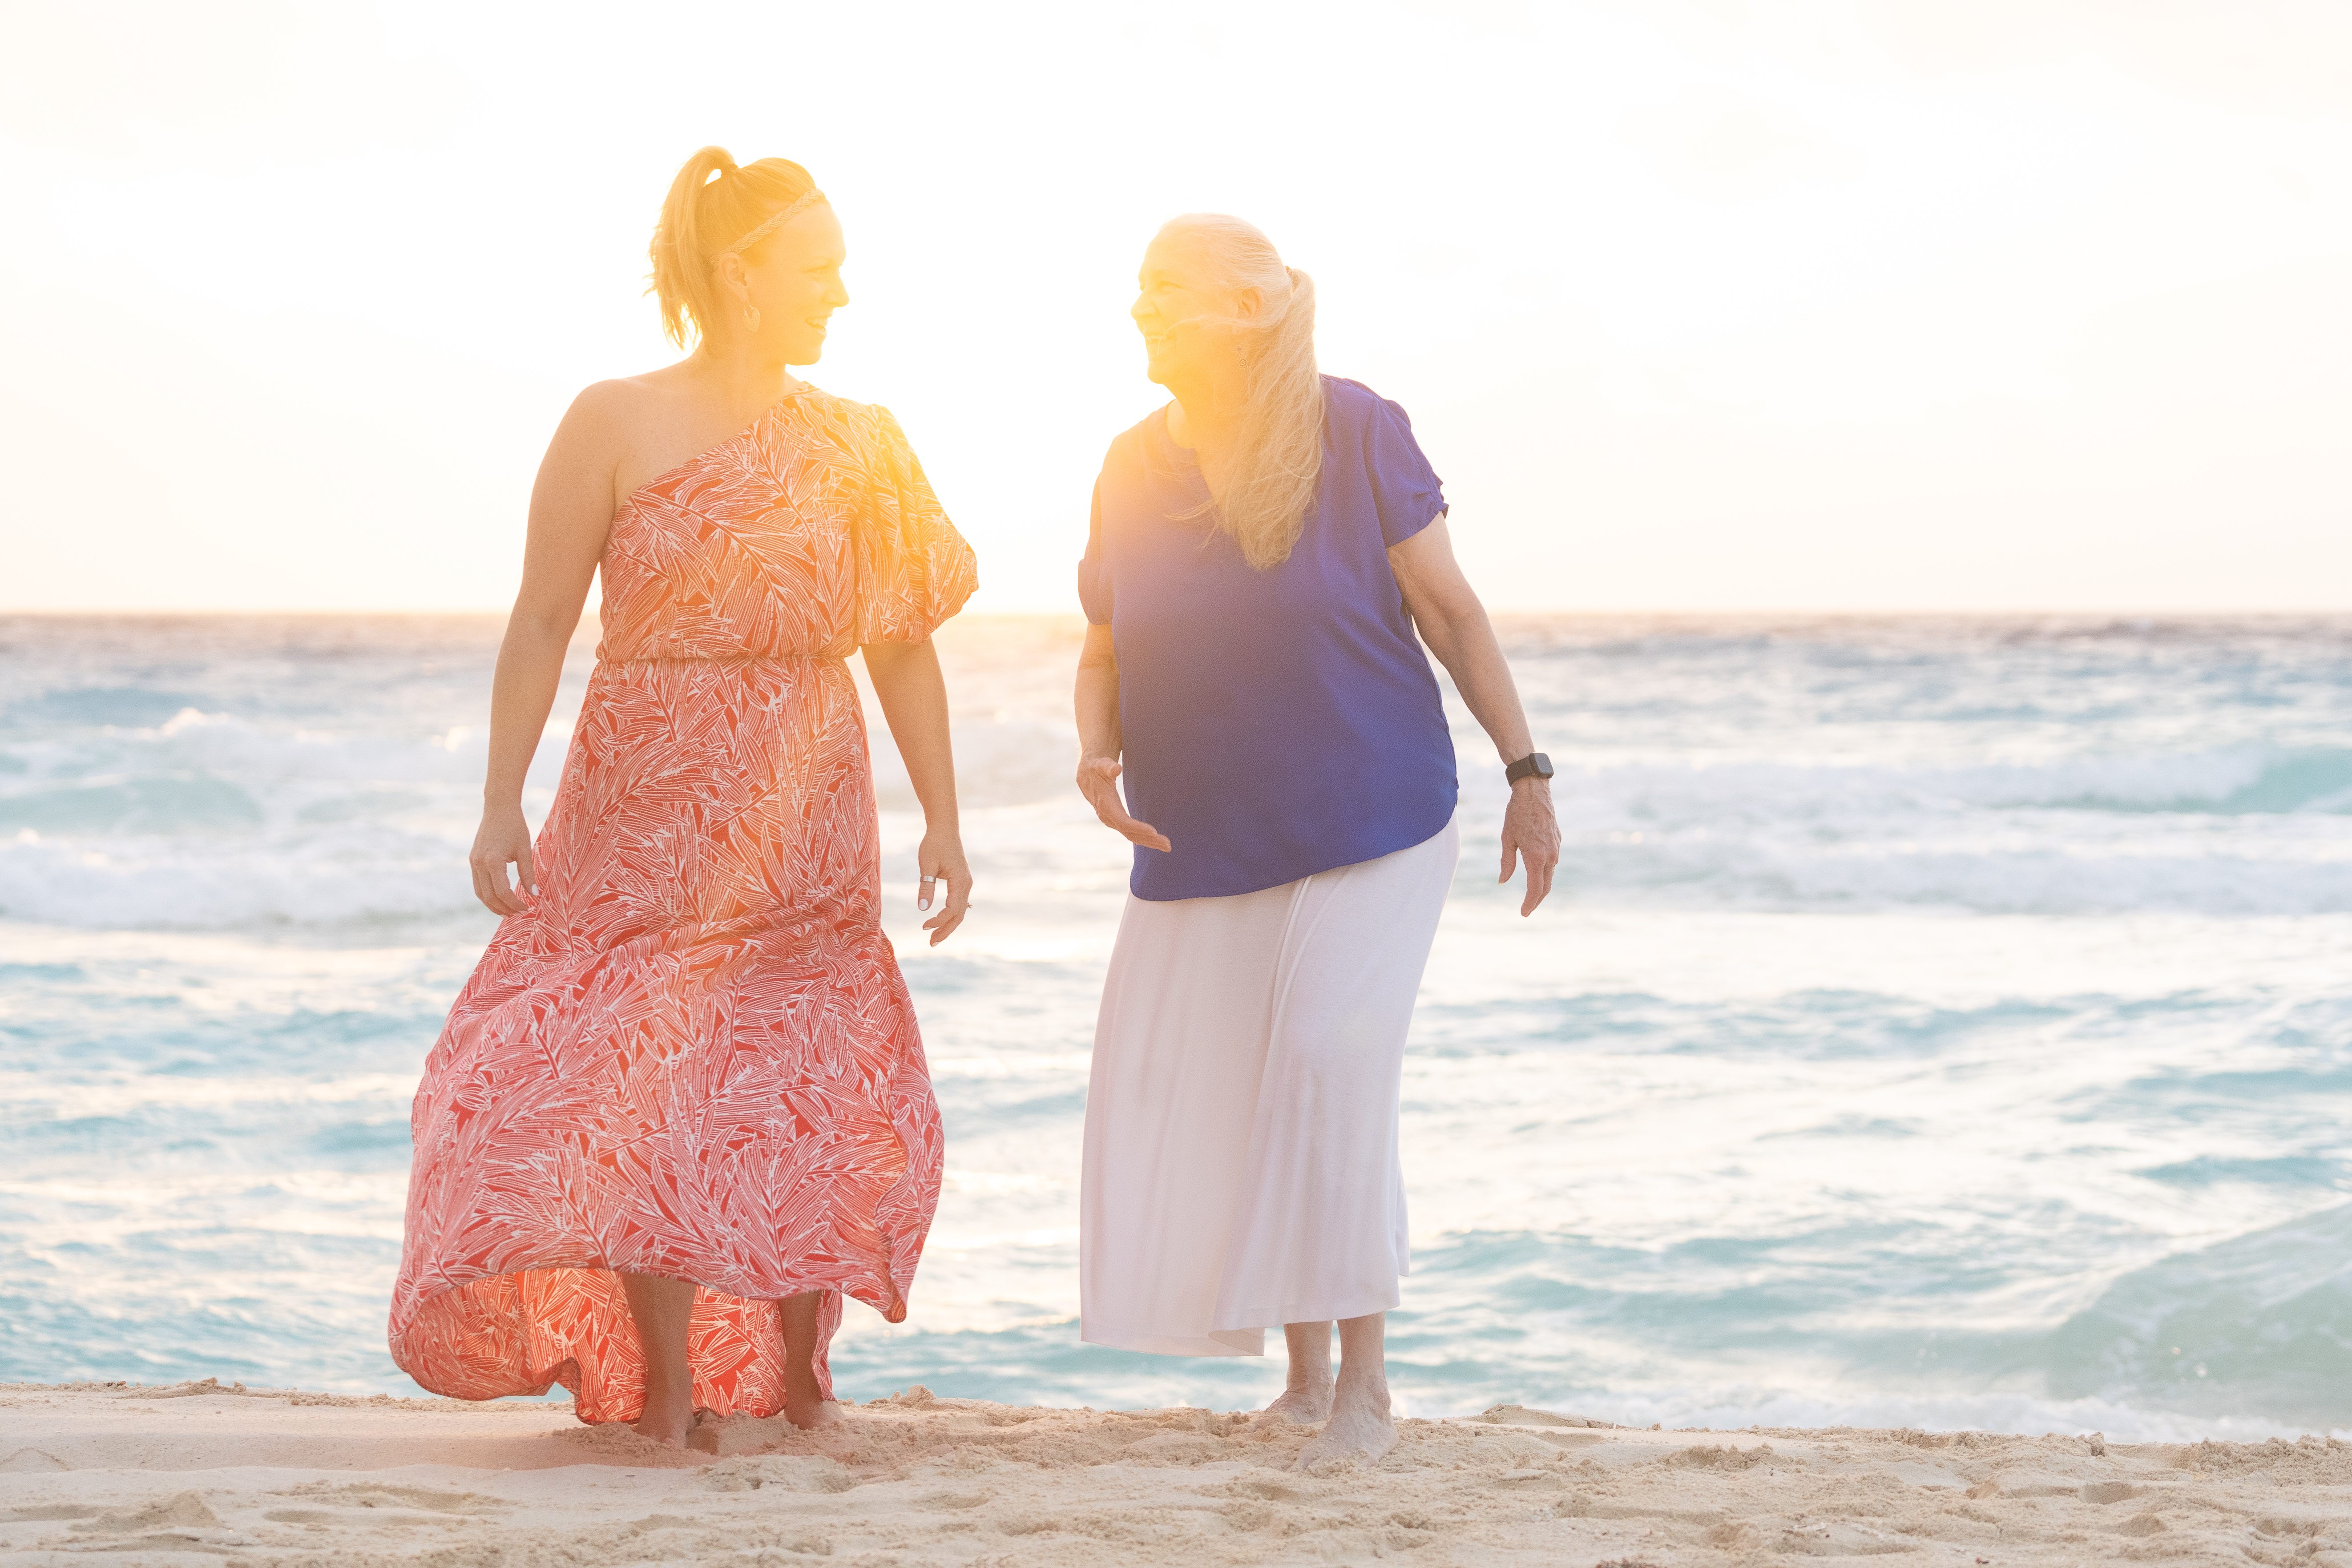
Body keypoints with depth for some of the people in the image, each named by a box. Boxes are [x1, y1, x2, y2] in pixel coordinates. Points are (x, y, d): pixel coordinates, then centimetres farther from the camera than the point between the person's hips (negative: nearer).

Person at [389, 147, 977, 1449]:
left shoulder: (854, 444, 7)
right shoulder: (616, 425, -3)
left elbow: (902, 644, 8)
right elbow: (542, 622, -4)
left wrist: (941, 818, 5)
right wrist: (501, 800, -10)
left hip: (808, 821, 3)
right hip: (649, 806, -3)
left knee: (812, 1092, 3)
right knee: (647, 1089, -3)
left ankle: (797, 1367, 20)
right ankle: (665, 1388, 8)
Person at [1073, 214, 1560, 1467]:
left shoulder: (1355, 432, -9)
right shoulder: (1135, 467, 3)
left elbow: (1449, 610, -4)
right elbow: (1105, 654, 11)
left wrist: (1526, 774, -4)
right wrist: (1097, 750, -10)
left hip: (1371, 824, -5)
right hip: (1202, 847, 5)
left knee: (1331, 1064, -18)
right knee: (1206, 1103, 5)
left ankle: (1364, 1386, -8)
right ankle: (1302, 1375, 23)